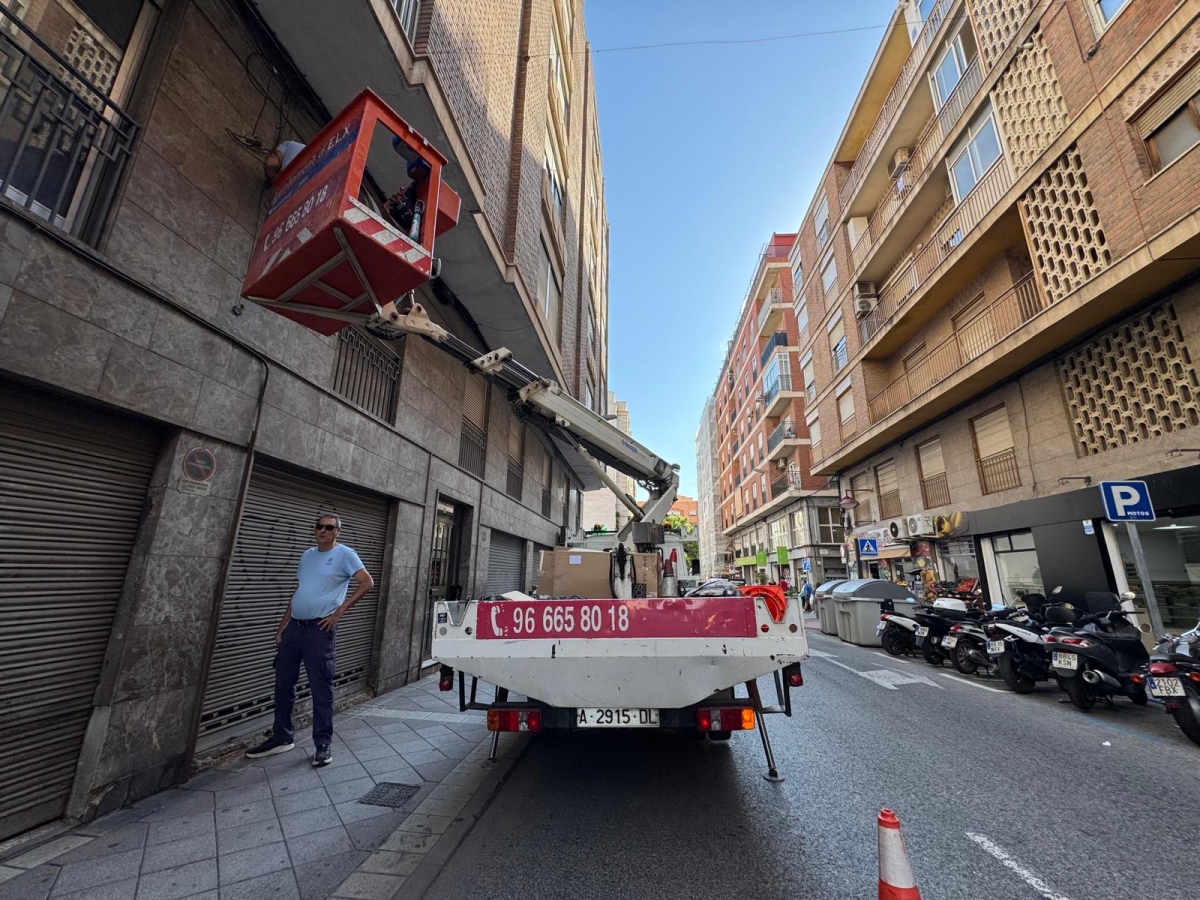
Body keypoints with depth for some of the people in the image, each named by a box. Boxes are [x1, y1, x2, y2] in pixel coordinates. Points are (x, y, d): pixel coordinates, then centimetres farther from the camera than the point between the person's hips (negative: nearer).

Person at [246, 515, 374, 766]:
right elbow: (298, 592, 19)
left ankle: (323, 745, 12)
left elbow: (367, 582, -15)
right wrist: (282, 625, 16)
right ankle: (281, 737, 32)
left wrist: (340, 610, -16)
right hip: (294, 626, 7)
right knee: (283, 683, 15)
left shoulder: (345, 554, -8)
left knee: (321, 688, 0)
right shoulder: (307, 555, 14)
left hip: (320, 629, -7)